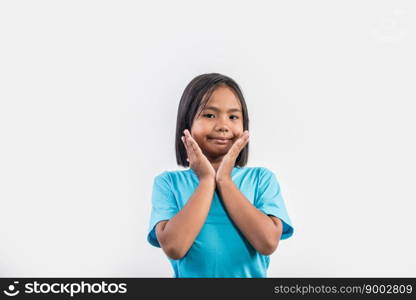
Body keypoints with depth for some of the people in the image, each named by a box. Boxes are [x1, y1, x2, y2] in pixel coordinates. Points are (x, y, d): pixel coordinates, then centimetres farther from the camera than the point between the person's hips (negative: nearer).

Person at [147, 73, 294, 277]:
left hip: (248, 273, 1)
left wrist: (224, 180, -16)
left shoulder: (261, 178, -5)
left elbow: (269, 242, -19)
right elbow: (173, 247, -20)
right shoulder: (169, 182, -7)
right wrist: (206, 180, -16)